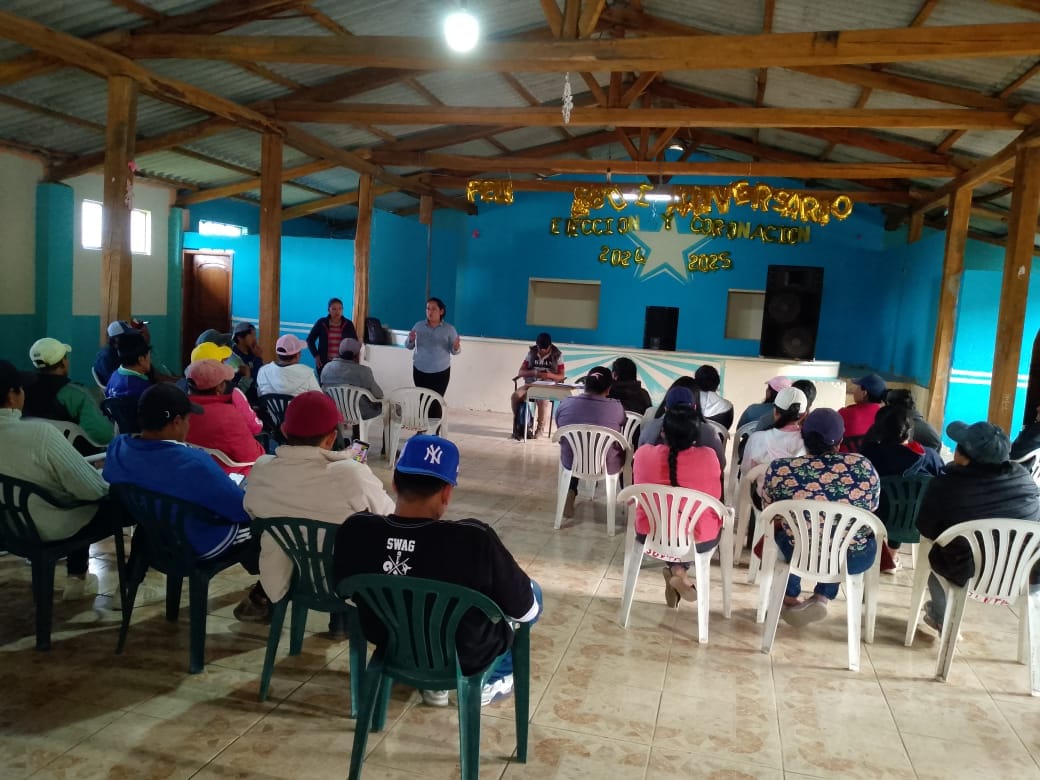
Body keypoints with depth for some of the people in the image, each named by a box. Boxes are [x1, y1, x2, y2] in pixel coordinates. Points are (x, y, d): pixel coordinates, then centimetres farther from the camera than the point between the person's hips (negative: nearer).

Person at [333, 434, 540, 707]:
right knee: (533, 592, 22)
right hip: (466, 658, -4)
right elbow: (526, 610, -18)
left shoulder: (353, 530, -22)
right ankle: (490, 682, 32)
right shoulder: (474, 539, -34)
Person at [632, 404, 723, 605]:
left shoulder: (643, 453, -13)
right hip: (699, 539, -2)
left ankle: (675, 570, 21)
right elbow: (715, 498, 3)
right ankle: (680, 570, 15)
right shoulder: (708, 457, -15)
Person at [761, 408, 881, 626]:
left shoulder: (780, 469, -13)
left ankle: (790, 600, 40)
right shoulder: (862, 466, -11)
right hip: (855, 559, 1)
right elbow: (871, 510, 7)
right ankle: (822, 598, 23)